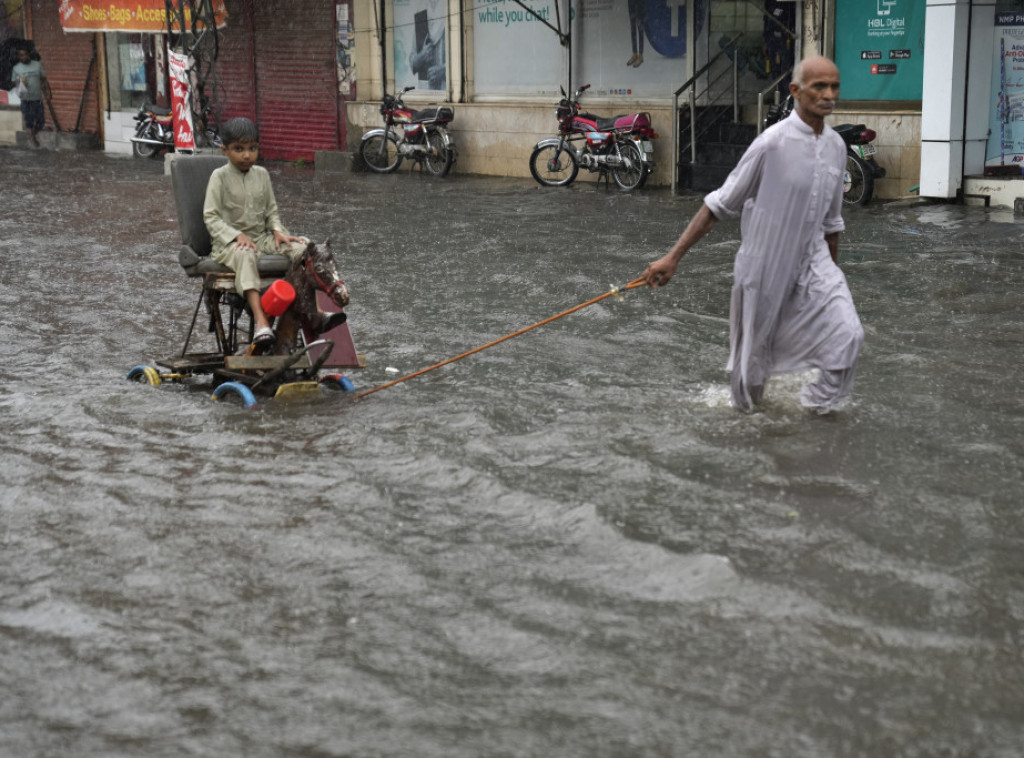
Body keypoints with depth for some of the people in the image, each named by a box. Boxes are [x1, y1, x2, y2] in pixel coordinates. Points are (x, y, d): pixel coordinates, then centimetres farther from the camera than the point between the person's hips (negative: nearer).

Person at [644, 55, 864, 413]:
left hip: (812, 260, 4)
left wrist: (832, 271, 22)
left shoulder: (836, 146, 0)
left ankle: (820, 402, 9)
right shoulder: (773, 142, -18)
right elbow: (720, 204, -13)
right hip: (764, 264, -4)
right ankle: (745, 404, 40)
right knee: (755, 348, 11)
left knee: (846, 333, -13)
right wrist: (673, 256, -17)